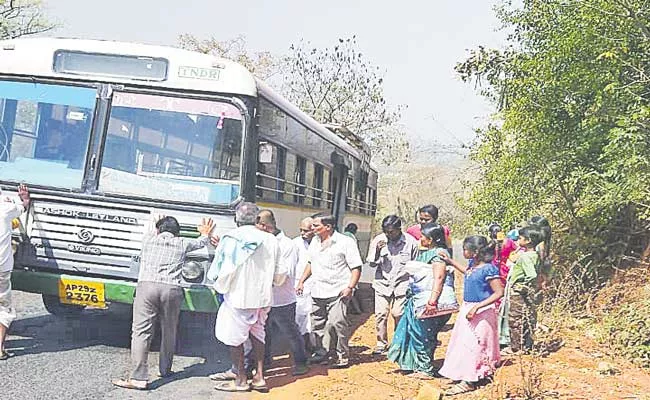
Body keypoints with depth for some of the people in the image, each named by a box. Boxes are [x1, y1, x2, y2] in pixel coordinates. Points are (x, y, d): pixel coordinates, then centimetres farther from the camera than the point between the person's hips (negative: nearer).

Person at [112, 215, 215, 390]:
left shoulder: (148, 240, 17)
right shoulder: (182, 243, 17)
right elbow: (201, 242, 37)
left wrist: (155, 225, 65)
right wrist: (205, 233, 60)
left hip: (147, 287, -1)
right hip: (172, 289, 1)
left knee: (141, 332, -5)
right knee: (169, 332, 17)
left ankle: (139, 378, -13)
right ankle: (165, 370, 29)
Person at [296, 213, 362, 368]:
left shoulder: (346, 242, -7)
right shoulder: (315, 241, 14)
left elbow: (356, 267, -7)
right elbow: (310, 263, 25)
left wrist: (350, 287, -17)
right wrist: (301, 281, 18)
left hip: (338, 291, -7)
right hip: (317, 291, 7)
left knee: (338, 322, -13)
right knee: (318, 324, 10)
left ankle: (343, 355, 1)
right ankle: (321, 353, 23)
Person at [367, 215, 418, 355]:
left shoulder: (410, 242, -5)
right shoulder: (378, 240, -4)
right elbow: (372, 264, 2)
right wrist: (377, 251, -17)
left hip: (402, 284, -1)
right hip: (382, 284, 2)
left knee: (399, 315, -4)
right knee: (380, 315, -1)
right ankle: (381, 343, 15)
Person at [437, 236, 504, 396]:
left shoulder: (488, 269, -22)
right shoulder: (473, 264, 3)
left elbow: (499, 292, -23)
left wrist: (477, 307, -27)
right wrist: (449, 260, 23)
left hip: (481, 311, -9)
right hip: (467, 308, 9)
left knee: (471, 344, -5)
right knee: (462, 342, 14)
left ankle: (468, 382, 2)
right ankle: (464, 376, 27)